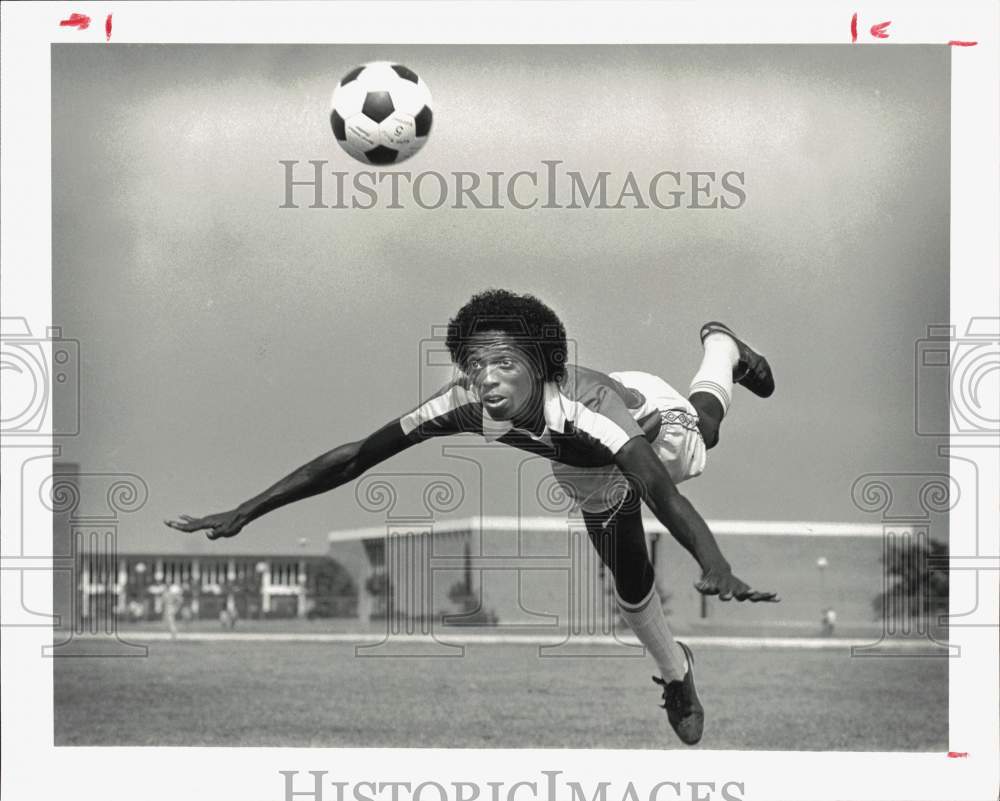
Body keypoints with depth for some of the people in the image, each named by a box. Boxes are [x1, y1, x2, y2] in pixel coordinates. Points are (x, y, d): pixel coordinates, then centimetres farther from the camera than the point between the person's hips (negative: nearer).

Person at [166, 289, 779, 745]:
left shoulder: (581, 408, -54)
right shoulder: (466, 405, -43)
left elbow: (659, 488, -67)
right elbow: (356, 457, -39)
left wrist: (717, 568, -84)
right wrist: (243, 514, -42)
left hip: (652, 414, -2)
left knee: (704, 421, 34)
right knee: (631, 589, 13)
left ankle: (723, 347, 69)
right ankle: (676, 677, 45)